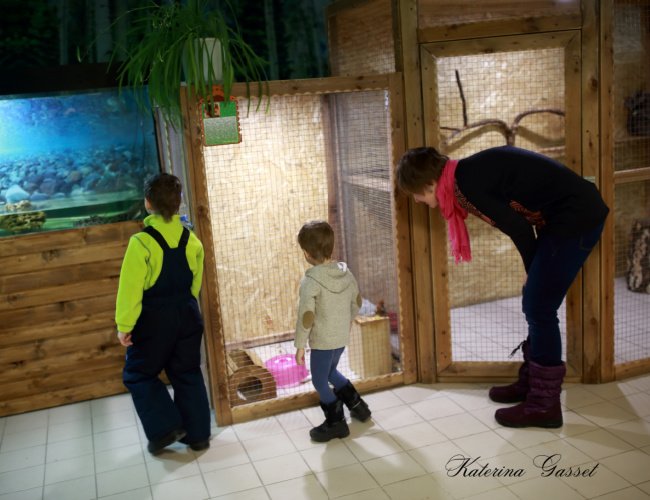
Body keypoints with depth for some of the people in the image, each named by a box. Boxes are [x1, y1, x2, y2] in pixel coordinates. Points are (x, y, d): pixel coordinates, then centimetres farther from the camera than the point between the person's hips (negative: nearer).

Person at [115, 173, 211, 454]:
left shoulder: (141, 242, -20)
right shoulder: (191, 240, -3)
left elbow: (130, 289, -16)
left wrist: (124, 325, -7)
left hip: (154, 320, -5)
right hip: (187, 317, 5)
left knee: (138, 374, 15)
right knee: (188, 374, 16)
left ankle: (165, 428, 8)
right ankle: (197, 434, 23)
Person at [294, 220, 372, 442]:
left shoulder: (310, 281, -23)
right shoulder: (345, 272, -2)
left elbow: (306, 317, -22)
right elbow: (357, 303, 9)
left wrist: (300, 346, -12)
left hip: (322, 341, -7)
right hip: (342, 338, 7)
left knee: (320, 381, 12)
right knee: (331, 372, 29)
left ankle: (336, 423, 22)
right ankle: (357, 405, 36)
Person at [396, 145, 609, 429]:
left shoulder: (468, 182, -19)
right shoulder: (469, 174, 9)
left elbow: (519, 229, -15)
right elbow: (519, 221, 14)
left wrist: (534, 275, 1)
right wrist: (536, 277, 14)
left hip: (577, 216, -9)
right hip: (567, 215, 9)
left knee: (539, 309, -5)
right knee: (535, 306, 14)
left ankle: (544, 406, 5)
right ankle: (531, 383, 28)